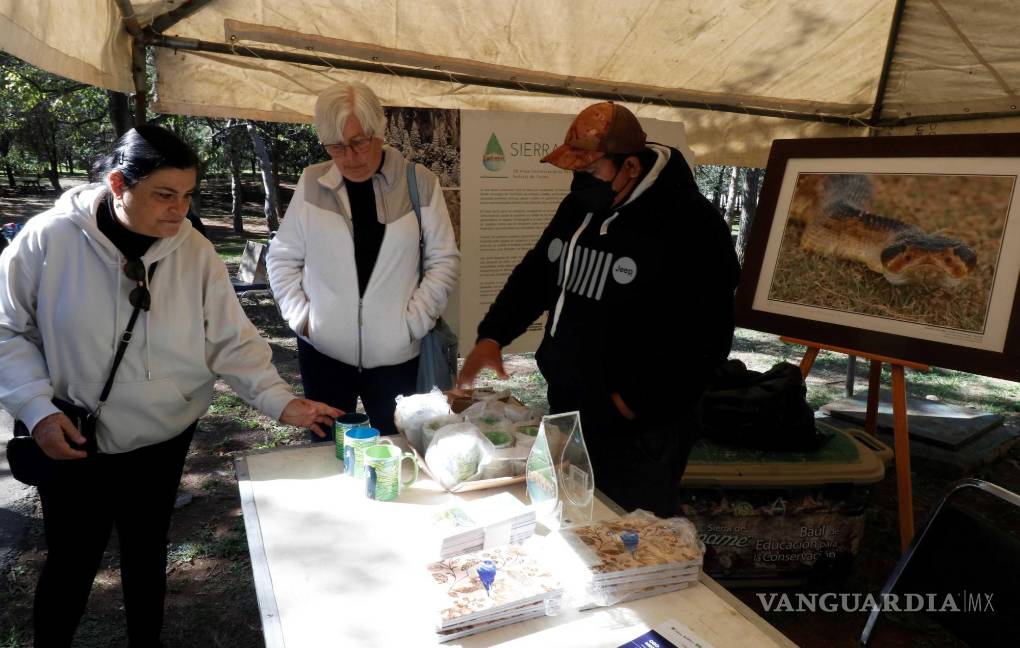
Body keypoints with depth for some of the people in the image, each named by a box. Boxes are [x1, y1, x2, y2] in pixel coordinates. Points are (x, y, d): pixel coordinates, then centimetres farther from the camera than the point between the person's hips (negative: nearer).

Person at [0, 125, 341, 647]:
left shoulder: (194, 251, -9)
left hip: (163, 440, 2)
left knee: (147, 552, 20)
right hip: (71, 443, -2)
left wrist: (280, 400, -20)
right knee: (71, 563, 12)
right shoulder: (49, 239, -15)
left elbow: (231, 341, -9)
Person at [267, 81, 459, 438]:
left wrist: (414, 321, -8)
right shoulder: (312, 184, 2)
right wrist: (301, 317, -2)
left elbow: (444, 259, -1)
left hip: (395, 352, -1)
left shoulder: (420, 184, -3)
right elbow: (283, 257, 7)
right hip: (323, 349, 2)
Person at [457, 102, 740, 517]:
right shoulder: (579, 206, 6)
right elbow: (536, 273, 15)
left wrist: (639, 401, -18)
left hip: (638, 436, -7)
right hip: (566, 412, 8)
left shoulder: (690, 226, -19)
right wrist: (493, 335, 1)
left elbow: (706, 339, -19)